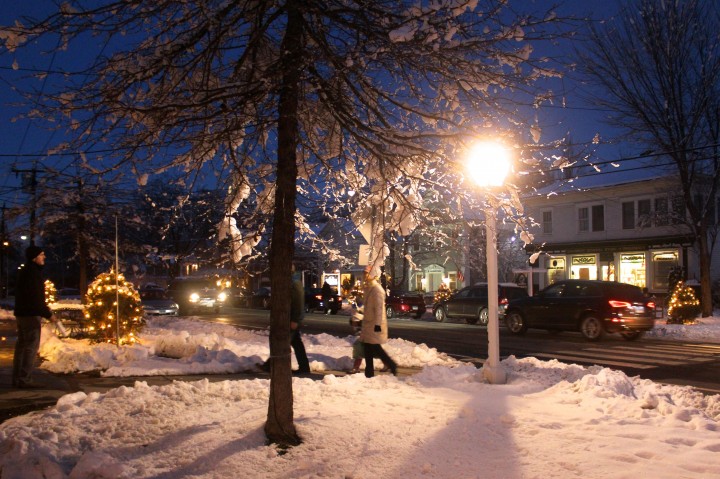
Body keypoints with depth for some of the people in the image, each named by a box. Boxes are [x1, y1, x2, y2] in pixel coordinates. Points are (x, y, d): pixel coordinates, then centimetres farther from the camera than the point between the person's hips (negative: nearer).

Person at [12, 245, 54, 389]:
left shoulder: (25, 271, 16)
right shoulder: (32, 273, -17)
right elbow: (35, 298, -22)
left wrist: (45, 309, 21)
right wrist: (47, 313, -18)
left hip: (22, 313, 10)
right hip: (30, 314, -10)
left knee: (22, 345, 14)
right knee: (31, 347, -7)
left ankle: (17, 378, 19)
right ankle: (24, 379, -7)